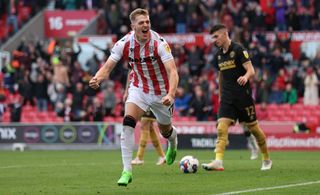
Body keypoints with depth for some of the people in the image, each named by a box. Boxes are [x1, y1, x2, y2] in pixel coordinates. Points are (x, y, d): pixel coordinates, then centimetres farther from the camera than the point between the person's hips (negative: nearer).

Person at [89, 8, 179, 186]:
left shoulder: (159, 43, -27)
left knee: (165, 130, 16)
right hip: (139, 88, 1)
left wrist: (171, 94, -50)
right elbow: (108, 67, -16)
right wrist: (97, 79, -40)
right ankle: (127, 171, -19)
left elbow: (173, 72, -33)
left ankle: (173, 141, 57)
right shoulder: (125, 43, -18)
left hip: (161, 91, -1)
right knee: (128, 123, -22)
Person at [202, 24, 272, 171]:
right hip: (227, 98, 5)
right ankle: (218, 162, -23)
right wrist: (220, 95, 27)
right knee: (221, 128, -13)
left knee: (253, 127, 5)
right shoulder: (219, 55, 11)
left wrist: (245, 77, -38)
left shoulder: (238, 50, -9)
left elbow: (251, 70, -16)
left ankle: (266, 160, 23)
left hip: (243, 96, -5)